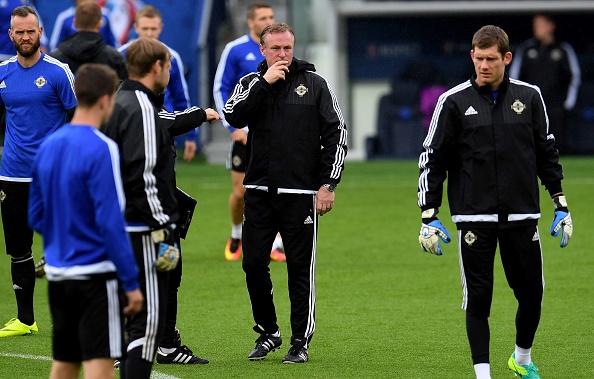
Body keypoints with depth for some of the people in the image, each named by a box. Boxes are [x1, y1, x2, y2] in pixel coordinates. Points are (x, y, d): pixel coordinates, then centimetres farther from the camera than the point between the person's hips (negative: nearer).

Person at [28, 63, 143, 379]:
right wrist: (131, 282, -13)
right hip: (95, 274, -8)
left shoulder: (48, 146, 8)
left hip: (57, 273, 8)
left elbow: (36, 216, 14)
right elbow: (110, 221, -17)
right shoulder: (100, 149, -14)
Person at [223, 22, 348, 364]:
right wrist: (265, 82, -13)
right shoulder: (252, 83, 9)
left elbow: (337, 134, 3)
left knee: (301, 268, -1)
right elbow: (234, 116, -10)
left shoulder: (315, 84, 4)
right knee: (254, 264, 2)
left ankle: (301, 342, 7)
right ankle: (268, 332, 19)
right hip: (259, 192, 2)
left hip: (301, 194, -2)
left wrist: (328, 184, -3)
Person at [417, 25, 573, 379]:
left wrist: (561, 205, 12)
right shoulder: (454, 101, -1)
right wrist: (429, 216, -2)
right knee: (478, 297, -4)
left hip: (522, 215, 2)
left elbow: (546, 151, 15)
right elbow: (433, 159, 3)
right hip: (474, 217, -2)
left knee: (532, 293, 5)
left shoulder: (529, 96, 6)